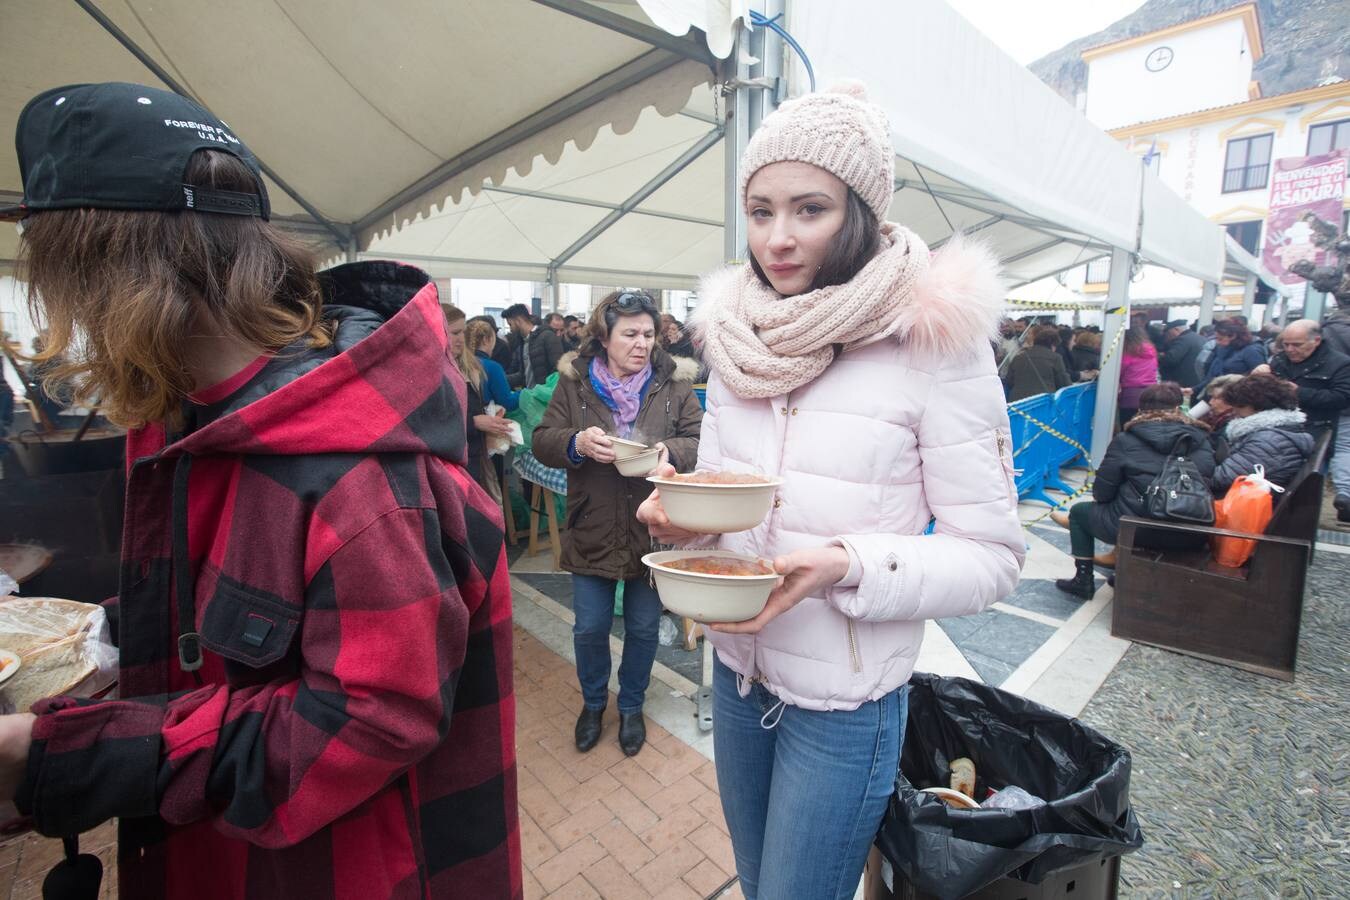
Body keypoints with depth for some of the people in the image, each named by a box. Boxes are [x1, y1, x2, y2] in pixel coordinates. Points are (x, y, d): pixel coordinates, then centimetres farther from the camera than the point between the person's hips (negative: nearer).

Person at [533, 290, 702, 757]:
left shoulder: (674, 383, -3)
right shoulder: (574, 381, -2)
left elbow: (699, 442, -3)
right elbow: (542, 442, -3)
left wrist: (670, 450, -25)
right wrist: (577, 442, -24)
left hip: (652, 529, 0)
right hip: (592, 530, 0)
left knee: (643, 627, 16)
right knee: (589, 628, 14)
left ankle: (631, 706, 42)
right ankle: (593, 702, 43)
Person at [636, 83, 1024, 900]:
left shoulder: (934, 341, -16)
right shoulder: (741, 337, -1)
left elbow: (992, 555, -14)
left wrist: (848, 568, -29)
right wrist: (683, 515, -14)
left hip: (845, 703, -5)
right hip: (738, 671, 5)